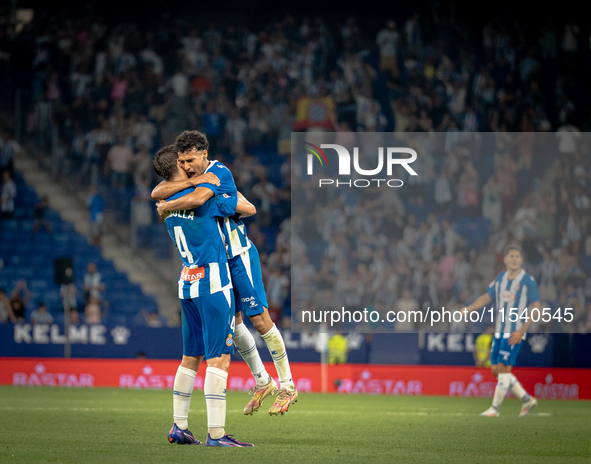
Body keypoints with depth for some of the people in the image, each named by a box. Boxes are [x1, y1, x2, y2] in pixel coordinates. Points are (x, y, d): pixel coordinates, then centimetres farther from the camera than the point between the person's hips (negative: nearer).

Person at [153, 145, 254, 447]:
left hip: (187, 285, 8)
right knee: (219, 358, -9)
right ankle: (216, 433, -13)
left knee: (191, 357, 15)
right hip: (212, 284, -8)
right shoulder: (203, 197, -11)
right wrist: (238, 198, 18)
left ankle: (179, 427, 18)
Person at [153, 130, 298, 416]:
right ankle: (262, 382, 24)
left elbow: (196, 199, -36)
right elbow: (157, 193, -7)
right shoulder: (191, 177, 4)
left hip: (240, 256, -8)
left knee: (260, 320, -7)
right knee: (232, 323, 10)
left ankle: (288, 387, 2)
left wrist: (166, 207, -20)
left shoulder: (219, 173, -19)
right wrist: (189, 181, -23)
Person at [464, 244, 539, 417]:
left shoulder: (528, 281, -8)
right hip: (499, 331, 7)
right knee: (496, 369, 6)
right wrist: (469, 308, 4)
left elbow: (536, 308, -10)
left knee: (503, 368, -10)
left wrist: (522, 331, -16)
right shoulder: (501, 278, 11)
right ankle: (527, 400, 17)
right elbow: (487, 297, 19)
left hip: (515, 333, -7)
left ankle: (495, 409, -1)